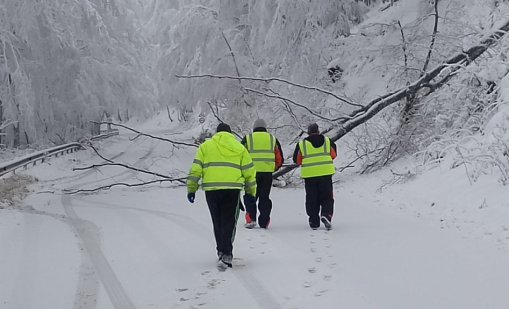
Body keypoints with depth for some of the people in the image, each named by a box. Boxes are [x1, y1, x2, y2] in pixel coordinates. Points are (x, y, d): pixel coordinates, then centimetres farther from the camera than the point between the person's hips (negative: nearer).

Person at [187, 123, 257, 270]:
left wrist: (191, 189, 9)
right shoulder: (239, 148, 12)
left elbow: (195, 169, 5)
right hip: (232, 189, -1)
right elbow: (249, 172, 11)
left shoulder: (205, 146, 12)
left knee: (217, 222, 16)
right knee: (229, 222, 0)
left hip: (211, 189, 1)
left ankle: (221, 251, 26)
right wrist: (250, 192, 20)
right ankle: (225, 255, -15)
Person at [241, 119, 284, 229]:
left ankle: (251, 219, -3)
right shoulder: (273, 139, 13)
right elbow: (280, 159, 12)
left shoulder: (247, 138, 8)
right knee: (264, 197, 10)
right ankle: (264, 222, 8)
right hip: (267, 173, 1)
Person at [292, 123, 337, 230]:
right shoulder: (327, 141, 5)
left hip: (309, 174, 0)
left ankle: (314, 222, 8)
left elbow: (297, 160, 7)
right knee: (327, 197, 9)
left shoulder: (301, 144, 2)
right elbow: (333, 155, 15)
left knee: (312, 199, 9)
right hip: (325, 173, 0)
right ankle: (326, 214, -15)